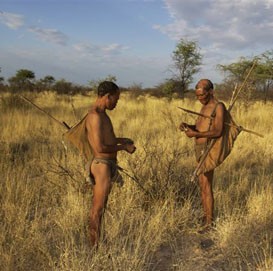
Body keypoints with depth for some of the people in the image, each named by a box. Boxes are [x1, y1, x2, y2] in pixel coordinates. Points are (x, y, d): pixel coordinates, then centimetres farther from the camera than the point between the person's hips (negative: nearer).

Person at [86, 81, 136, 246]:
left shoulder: (100, 114, 13)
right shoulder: (96, 116, -19)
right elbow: (100, 147, -24)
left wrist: (120, 140, 18)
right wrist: (123, 147, -13)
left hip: (107, 166, 10)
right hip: (103, 166, -10)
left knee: (99, 208, 15)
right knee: (98, 209, 0)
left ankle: (96, 245, 26)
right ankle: (95, 247, 10)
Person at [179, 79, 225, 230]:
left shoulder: (218, 107, -13)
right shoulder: (204, 107, 16)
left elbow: (217, 132, -23)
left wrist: (195, 134, -28)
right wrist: (188, 126, -2)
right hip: (200, 149, 9)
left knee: (206, 186, -7)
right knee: (202, 184, 14)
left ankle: (209, 223, 1)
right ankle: (205, 216, 25)